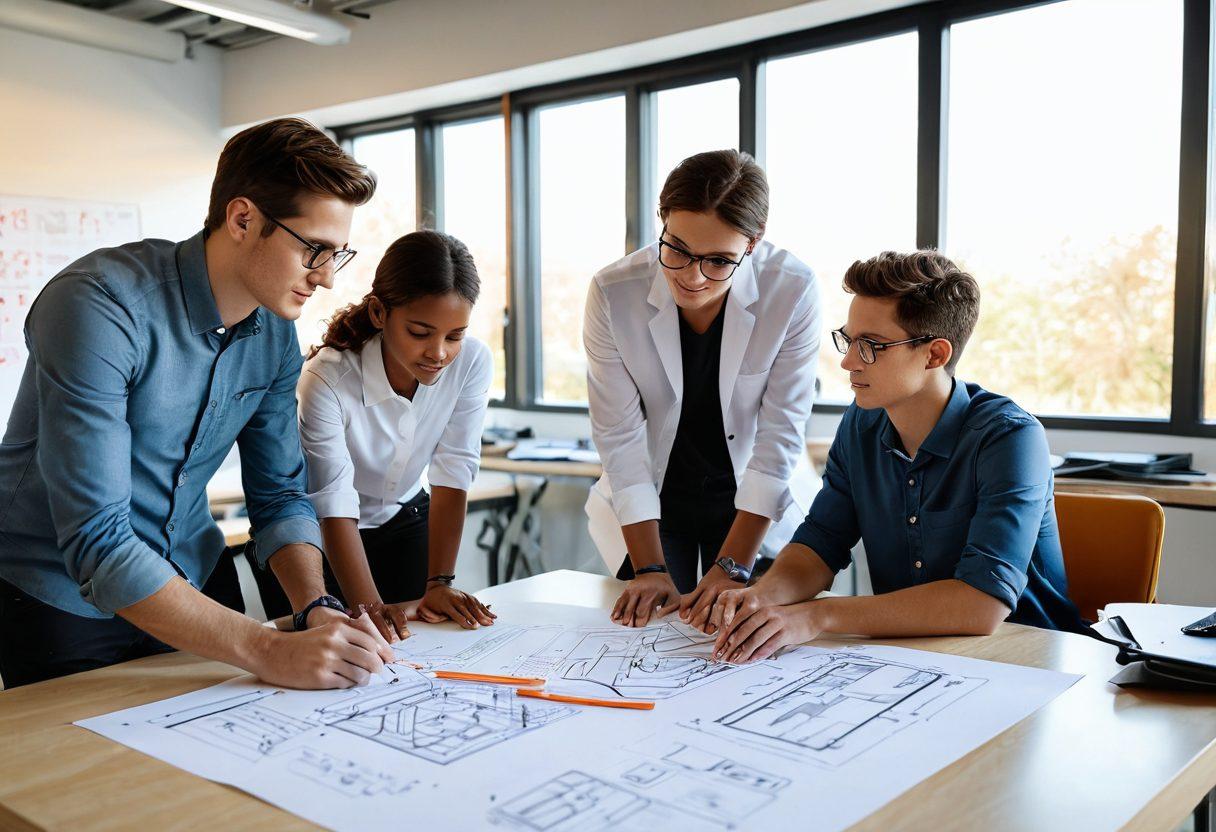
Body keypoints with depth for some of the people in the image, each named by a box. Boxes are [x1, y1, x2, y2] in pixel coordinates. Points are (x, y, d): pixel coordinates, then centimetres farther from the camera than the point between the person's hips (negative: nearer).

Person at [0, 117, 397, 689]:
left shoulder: (276, 335, -5)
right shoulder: (99, 306, -27)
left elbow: (280, 496, 2)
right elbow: (97, 543, -32)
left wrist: (315, 607, -17)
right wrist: (269, 651, -35)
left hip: (190, 586, 6)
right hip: (64, 601, -5)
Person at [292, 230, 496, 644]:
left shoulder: (472, 362, -24)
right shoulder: (326, 381, -34)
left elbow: (452, 477, -21)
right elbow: (335, 509, -32)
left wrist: (440, 583, -25)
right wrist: (369, 607, -42)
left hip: (405, 518, 3)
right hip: (320, 534, -2)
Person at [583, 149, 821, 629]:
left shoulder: (792, 292, -21)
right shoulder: (614, 294, -19)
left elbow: (779, 435, -19)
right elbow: (619, 437, -17)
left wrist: (731, 569, -22)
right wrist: (650, 569, -20)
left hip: (756, 503, 0)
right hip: (650, 504, 1)